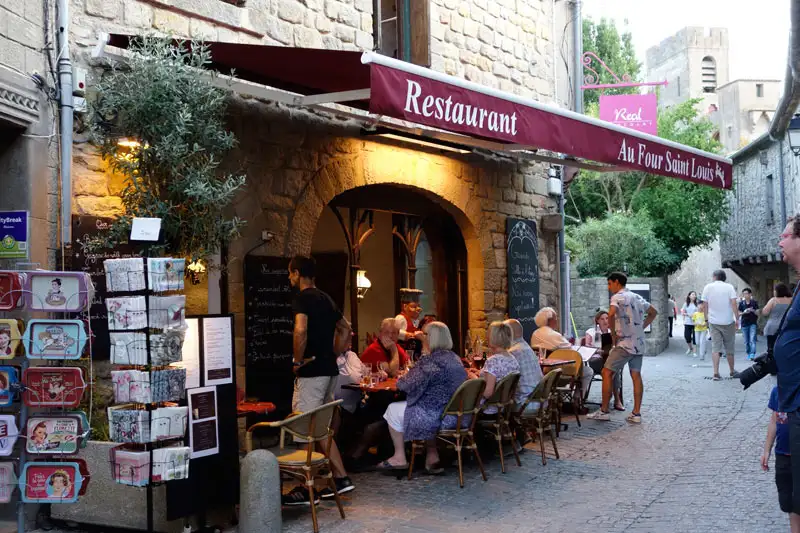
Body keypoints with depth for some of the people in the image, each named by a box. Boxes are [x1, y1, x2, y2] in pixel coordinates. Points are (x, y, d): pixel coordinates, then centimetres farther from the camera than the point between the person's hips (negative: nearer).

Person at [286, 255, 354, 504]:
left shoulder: (302, 299, -12)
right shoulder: (326, 299, 15)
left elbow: (300, 331, -29)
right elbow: (346, 329, 25)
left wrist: (298, 360, -16)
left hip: (311, 372, -9)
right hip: (330, 370, 9)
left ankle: (307, 489, 0)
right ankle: (339, 478, 16)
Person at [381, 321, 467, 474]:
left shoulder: (430, 360, -19)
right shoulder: (454, 358, 9)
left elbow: (407, 385, -17)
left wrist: (400, 380, 5)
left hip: (436, 416, -8)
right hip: (457, 415, 8)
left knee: (393, 410, 12)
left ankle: (400, 458, 21)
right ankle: (432, 457, 30)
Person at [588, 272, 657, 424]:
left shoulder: (618, 297, -8)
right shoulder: (637, 297, 16)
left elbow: (611, 314, -28)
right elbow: (653, 312, 28)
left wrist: (613, 334, -15)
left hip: (624, 343, -8)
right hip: (639, 343, 8)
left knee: (607, 373, -1)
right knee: (636, 376, 8)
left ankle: (604, 411, 0)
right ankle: (636, 414, 7)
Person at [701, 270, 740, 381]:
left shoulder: (708, 287, 1)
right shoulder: (729, 287, -4)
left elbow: (704, 305, 1)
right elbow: (734, 304, -12)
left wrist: (706, 319, 11)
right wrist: (737, 319, -8)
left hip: (713, 322, 1)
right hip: (728, 322, -1)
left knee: (715, 347, 2)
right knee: (729, 348, 11)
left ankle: (716, 373, -6)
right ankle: (732, 371, 24)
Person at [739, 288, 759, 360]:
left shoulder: (754, 303, 1)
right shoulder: (741, 303, 4)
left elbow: (757, 313, 1)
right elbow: (738, 313, 6)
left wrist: (753, 310, -19)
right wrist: (744, 312, -14)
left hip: (753, 324, -2)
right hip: (744, 324, 2)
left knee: (752, 340, -14)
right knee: (746, 341, 7)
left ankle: (752, 354, -20)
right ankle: (748, 354, 20)